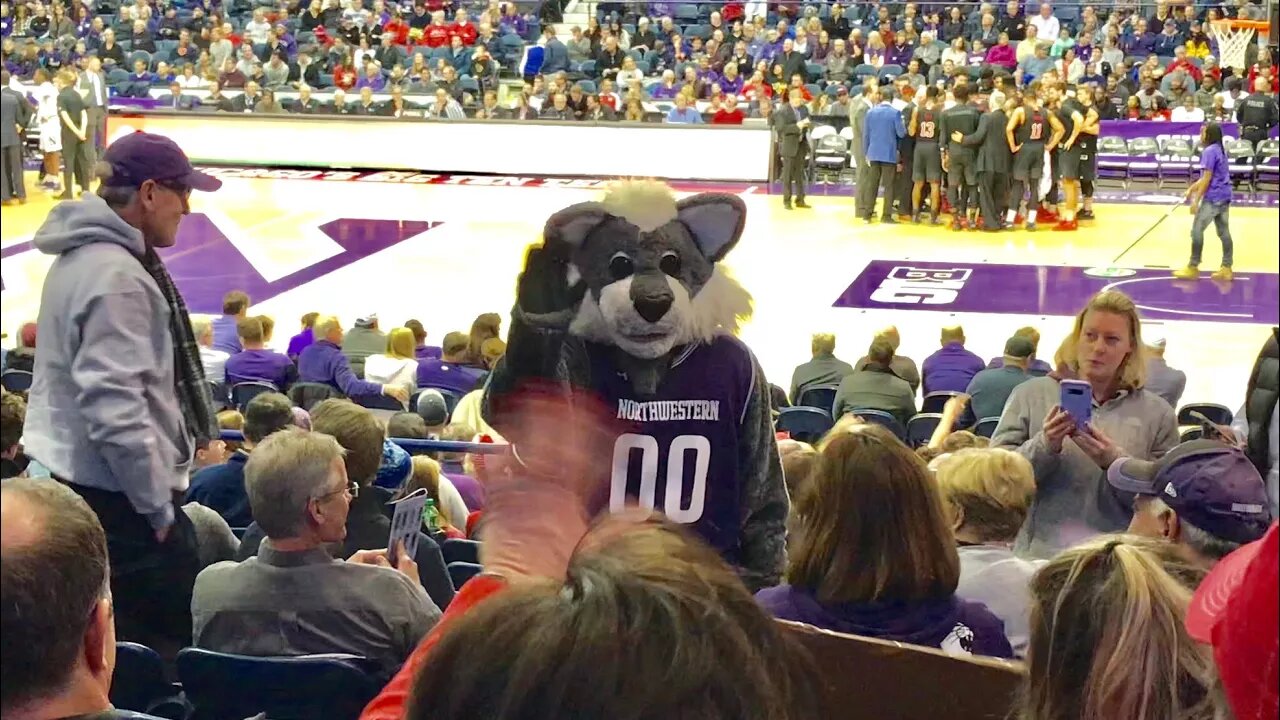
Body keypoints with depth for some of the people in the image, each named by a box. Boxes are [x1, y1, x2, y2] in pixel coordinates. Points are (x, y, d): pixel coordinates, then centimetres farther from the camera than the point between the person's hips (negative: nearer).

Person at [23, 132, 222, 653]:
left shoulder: (89, 255, 11)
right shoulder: (114, 277, -21)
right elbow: (115, 406, -26)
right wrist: (157, 505, -18)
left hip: (81, 483, 11)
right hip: (116, 497, -11)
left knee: (116, 641, 19)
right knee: (170, 641, -4)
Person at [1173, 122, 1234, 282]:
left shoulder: (1209, 151, -14)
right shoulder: (1220, 150, 15)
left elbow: (1207, 179, -17)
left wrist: (1196, 200, -15)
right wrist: (1191, 189, 22)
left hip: (1212, 198, -9)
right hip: (1224, 197, 9)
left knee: (1197, 230, -3)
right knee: (1223, 232, 9)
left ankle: (1193, 268, 1)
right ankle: (1226, 268, 10)